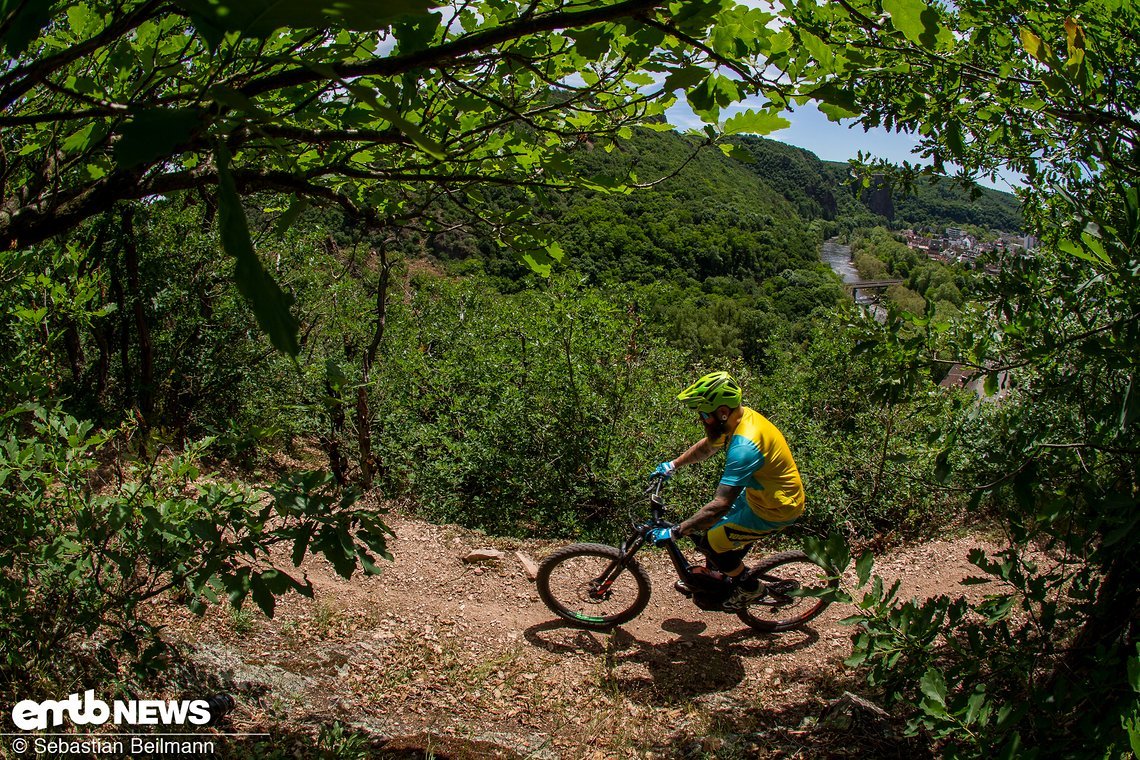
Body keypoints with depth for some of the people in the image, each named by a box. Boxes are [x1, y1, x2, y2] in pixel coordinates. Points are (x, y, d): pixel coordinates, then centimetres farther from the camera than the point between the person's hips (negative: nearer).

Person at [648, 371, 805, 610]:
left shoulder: (744, 446, -36)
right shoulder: (742, 415, -8)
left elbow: (720, 505, -38)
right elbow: (707, 446, 15)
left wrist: (674, 532, -34)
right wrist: (673, 464, 14)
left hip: (775, 509, -9)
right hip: (761, 491, 9)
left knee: (711, 543, -3)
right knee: (707, 526, 15)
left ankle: (750, 588, 20)